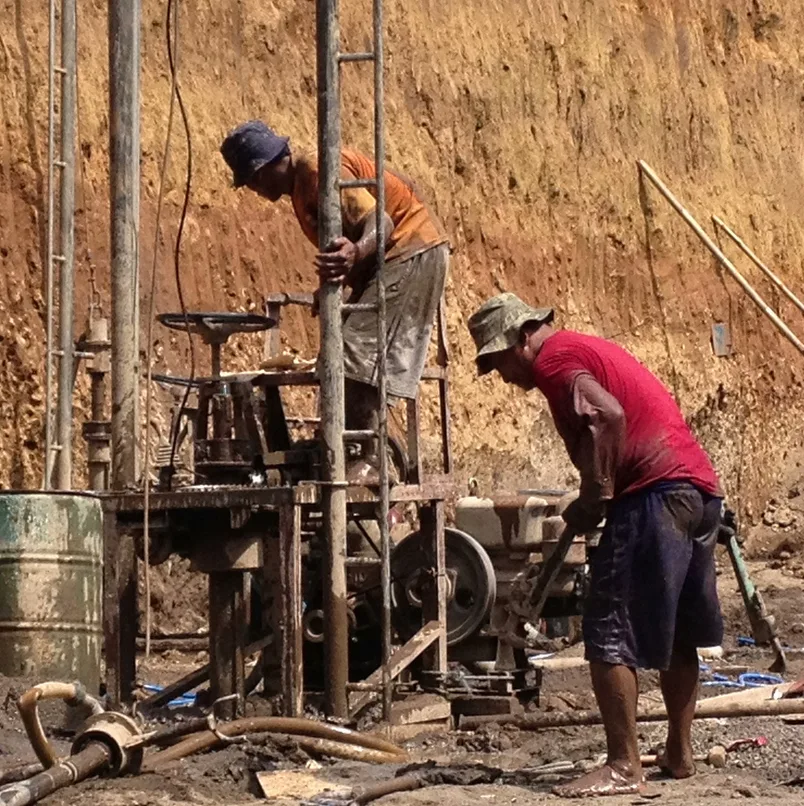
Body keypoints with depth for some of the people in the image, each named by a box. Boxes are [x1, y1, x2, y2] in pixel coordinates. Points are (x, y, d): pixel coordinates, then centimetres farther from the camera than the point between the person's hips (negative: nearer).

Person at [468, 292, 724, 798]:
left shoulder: (553, 357, -4)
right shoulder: (589, 349, 26)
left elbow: (609, 416, -21)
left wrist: (595, 497, -13)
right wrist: (597, 500, 15)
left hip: (656, 493, -10)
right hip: (702, 488, 10)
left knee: (609, 635, -7)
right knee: (678, 635, 19)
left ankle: (624, 766, -7)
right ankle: (680, 753, 26)